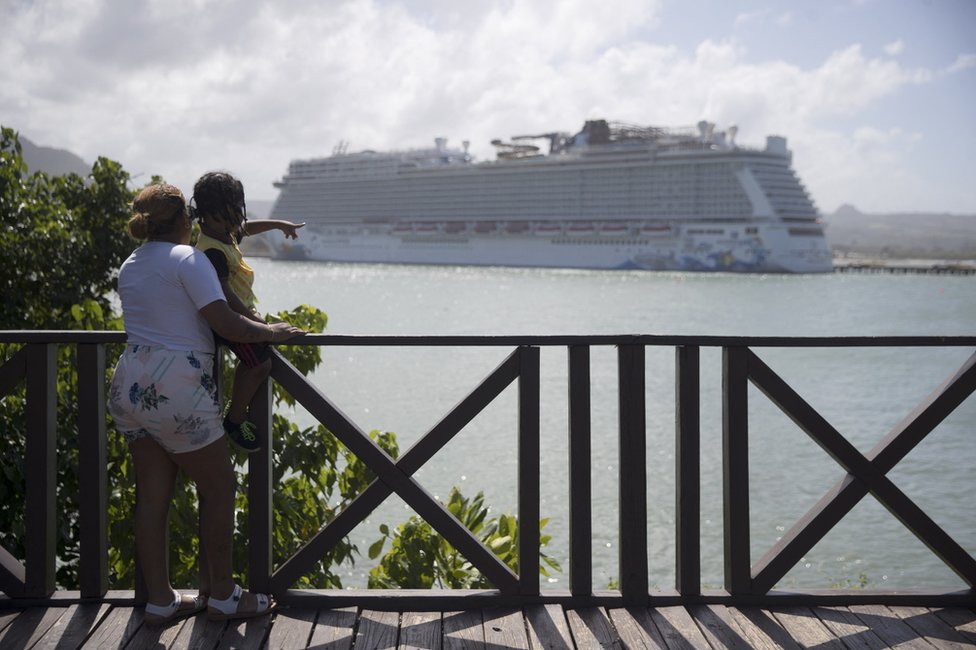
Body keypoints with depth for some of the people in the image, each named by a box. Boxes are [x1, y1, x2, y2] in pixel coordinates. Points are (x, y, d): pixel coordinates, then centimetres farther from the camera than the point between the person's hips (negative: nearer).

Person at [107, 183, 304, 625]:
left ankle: (159, 600, 16)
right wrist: (271, 332, -2)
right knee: (219, 489, 5)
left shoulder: (130, 266, 15)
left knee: (152, 495, 10)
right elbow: (225, 323, -17)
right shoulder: (188, 259, -10)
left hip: (130, 385, 8)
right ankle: (222, 597, 13)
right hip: (177, 389, -8)